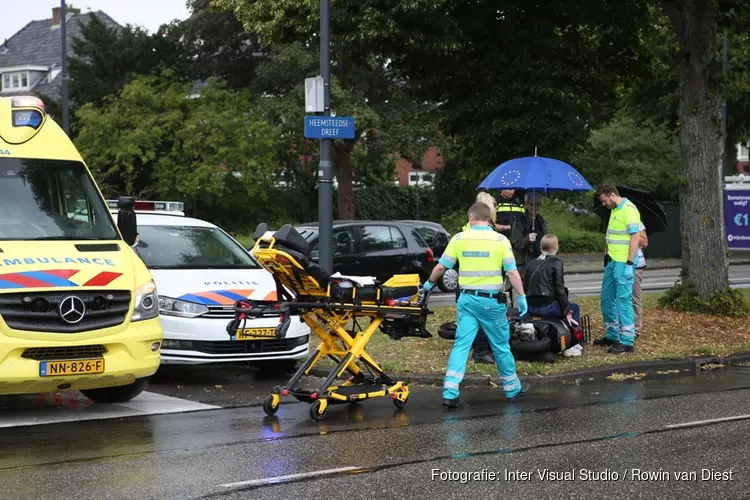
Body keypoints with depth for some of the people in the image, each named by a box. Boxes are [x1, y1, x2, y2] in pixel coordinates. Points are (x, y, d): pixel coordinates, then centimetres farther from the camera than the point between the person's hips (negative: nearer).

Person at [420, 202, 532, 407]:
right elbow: (512, 272, -9)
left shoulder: (459, 239, 0)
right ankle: (513, 389, 26)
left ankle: (450, 393, -6)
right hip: (491, 300, -2)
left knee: (461, 345, 3)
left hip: (467, 298, 2)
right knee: (501, 346, 12)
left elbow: (441, 266, 3)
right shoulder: (500, 240, -5)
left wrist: (429, 284, 19)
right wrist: (522, 297, -2)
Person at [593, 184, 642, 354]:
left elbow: (635, 237, -20)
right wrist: (607, 254, 20)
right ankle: (612, 335, 29)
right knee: (607, 298, 17)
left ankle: (627, 341, -4)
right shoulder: (614, 210, 16)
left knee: (623, 300, -8)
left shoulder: (629, 210, -15)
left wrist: (629, 264, -23)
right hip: (612, 261, 10)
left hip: (624, 263, -10)